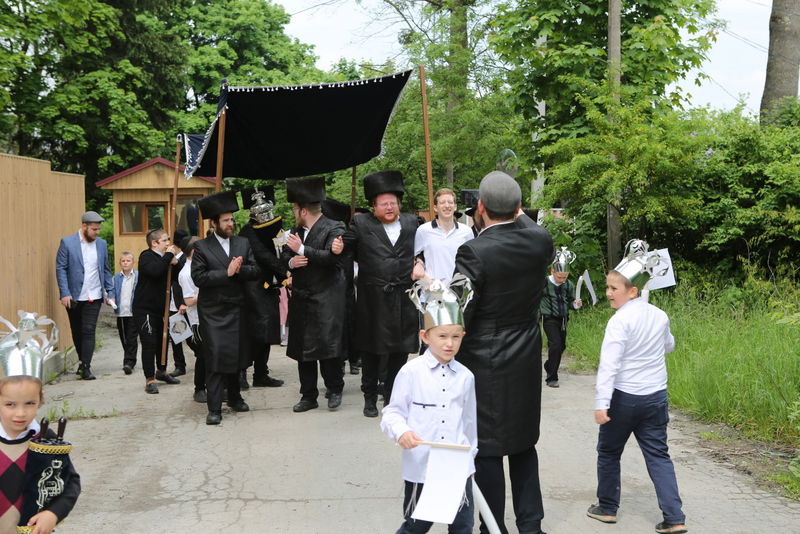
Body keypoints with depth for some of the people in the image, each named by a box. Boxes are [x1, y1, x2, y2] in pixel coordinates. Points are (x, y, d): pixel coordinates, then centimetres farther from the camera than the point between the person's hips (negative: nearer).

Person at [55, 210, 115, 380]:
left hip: (94, 297, 1)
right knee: (77, 332, 12)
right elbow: (60, 268, -7)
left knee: (89, 331, -7)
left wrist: (110, 292, 5)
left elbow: (106, 270, 12)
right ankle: (82, 361, 30)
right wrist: (64, 293, -14)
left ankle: (86, 367, -5)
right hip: (74, 297, -1)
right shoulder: (67, 243, -5)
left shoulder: (101, 244, 6)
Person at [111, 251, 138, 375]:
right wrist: (111, 300, -13)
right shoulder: (116, 277, 8)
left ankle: (129, 362, -8)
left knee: (131, 339, -6)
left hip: (133, 313, -4)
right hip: (121, 313, 4)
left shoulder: (138, 276, -1)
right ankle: (129, 361, 24)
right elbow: (113, 292, 7)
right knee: (124, 339, 11)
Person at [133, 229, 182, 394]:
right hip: (144, 308, -8)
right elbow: (155, 271, -33)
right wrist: (169, 256, -23)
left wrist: (174, 263, -2)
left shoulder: (164, 258, 14)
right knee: (149, 344, -9)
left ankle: (161, 371, 34)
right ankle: (150, 379, -4)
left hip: (160, 308, 8)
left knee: (162, 341, 16)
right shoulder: (147, 256, -12)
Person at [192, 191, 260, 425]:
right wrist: (226, 273, -17)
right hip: (212, 312, -4)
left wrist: (239, 270, -15)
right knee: (215, 357, -9)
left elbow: (256, 271, 4)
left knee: (236, 355, 13)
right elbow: (198, 278, -12)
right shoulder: (201, 247, -3)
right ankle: (214, 408, -6)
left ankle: (234, 397, 31)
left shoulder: (243, 243, 9)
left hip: (237, 309, 4)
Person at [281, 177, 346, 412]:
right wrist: (291, 262, -6)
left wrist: (302, 249, -19)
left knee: (327, 345, -9)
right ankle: (308, 395, 18)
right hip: (301, 300, 7)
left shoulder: (334, 229, -8)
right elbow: (283, 256, 17)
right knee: (302, 349, 9)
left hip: (326, 300, -7)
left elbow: (332, 257, -21)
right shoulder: (295, 232, 15)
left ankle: (335, 389, 10)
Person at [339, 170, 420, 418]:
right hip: (372, 301, -2)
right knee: (370, 350, 7)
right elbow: (347, 246, 2)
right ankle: (370, 397, 21)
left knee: (400, 350, 8)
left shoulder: (411, 222, 8)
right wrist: (338, 248, -18)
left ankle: (392, 396, 22)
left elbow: (418, 251, 19)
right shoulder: (361, 223, 0)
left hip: (403, 299, 2)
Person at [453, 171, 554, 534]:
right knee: (523, 443, 17)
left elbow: (459, 316, -17)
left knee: (488, 450, 4)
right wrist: (520, 216, 33)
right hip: (527, 363, 6)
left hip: (485, 366, -6)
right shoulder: (539, 241, -5)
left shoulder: (474, 252, -20)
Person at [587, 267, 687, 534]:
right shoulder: (659, 315, 4)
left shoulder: (620, 321, -17)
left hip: (624, 397, -5)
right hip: (656, 396, 6)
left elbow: (609, 364, -23)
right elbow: (669, 346, 23)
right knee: (658, 455, 7)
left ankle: (607, 507, 25)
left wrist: (601, 403, -26)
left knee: (608, 451, 15)